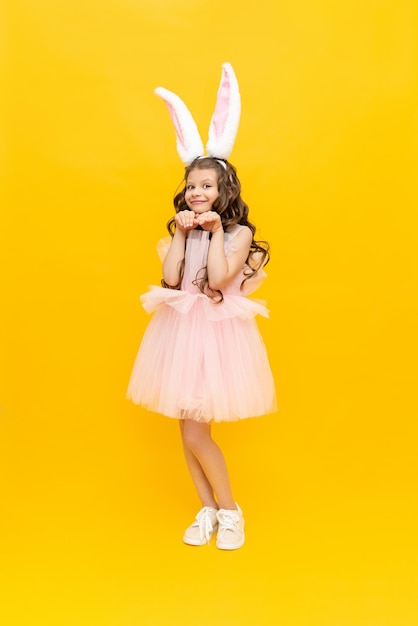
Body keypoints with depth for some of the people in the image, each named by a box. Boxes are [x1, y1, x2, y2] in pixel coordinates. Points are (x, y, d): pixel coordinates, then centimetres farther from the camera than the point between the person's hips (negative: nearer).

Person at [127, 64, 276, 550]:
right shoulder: (182, 230, 8)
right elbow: (171, 278, -6)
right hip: (181, 330, 5)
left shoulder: (238, 232, -4)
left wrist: (216, 231, -13)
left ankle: (229, 511, 15)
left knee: (195, 432, -6)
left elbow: (218, 279, -19)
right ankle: (208, 510, 26)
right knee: (189, 429, 9)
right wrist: (182, 233, -6)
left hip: (218, 331, -5)